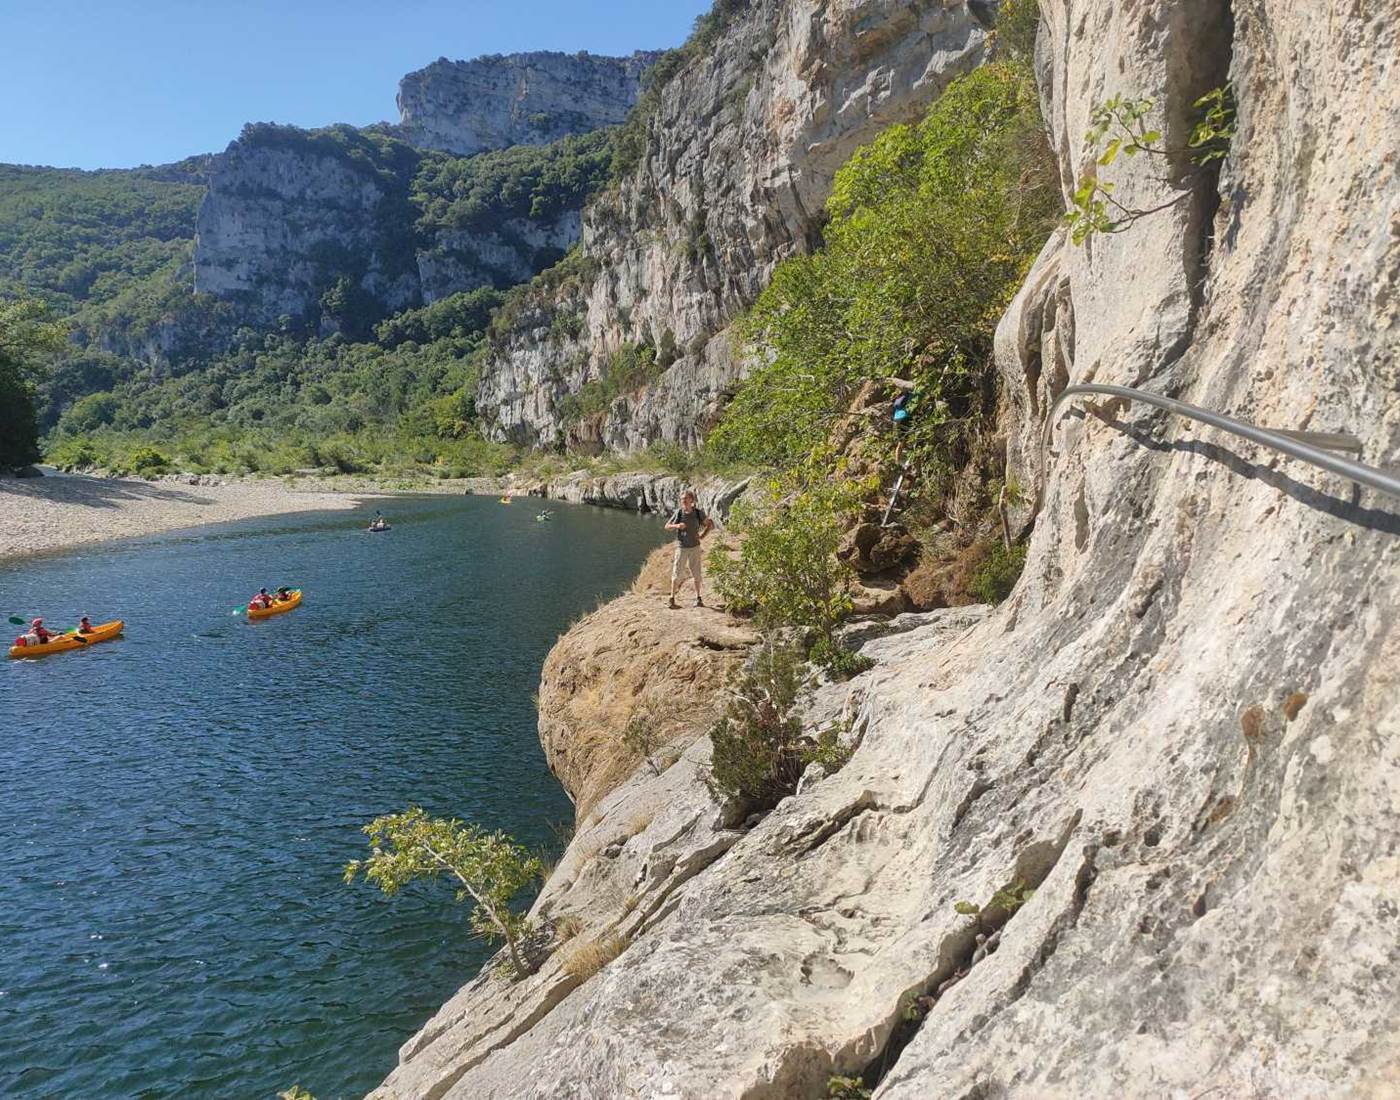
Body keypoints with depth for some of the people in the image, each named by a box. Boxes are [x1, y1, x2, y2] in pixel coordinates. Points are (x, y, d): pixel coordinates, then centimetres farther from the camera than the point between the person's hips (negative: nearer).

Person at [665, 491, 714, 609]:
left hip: (695, 547, 1)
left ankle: (698, 598, 18)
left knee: (696, 573, 7)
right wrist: (677, 526, -18)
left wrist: (703, 535, -5)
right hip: (681, 547, -1)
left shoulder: (698, 513, -4)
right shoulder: (679, 513, -7)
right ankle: (672, 599, 4)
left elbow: (710, 524, 9)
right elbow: (667, 527, 2)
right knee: (677, 574, -1)